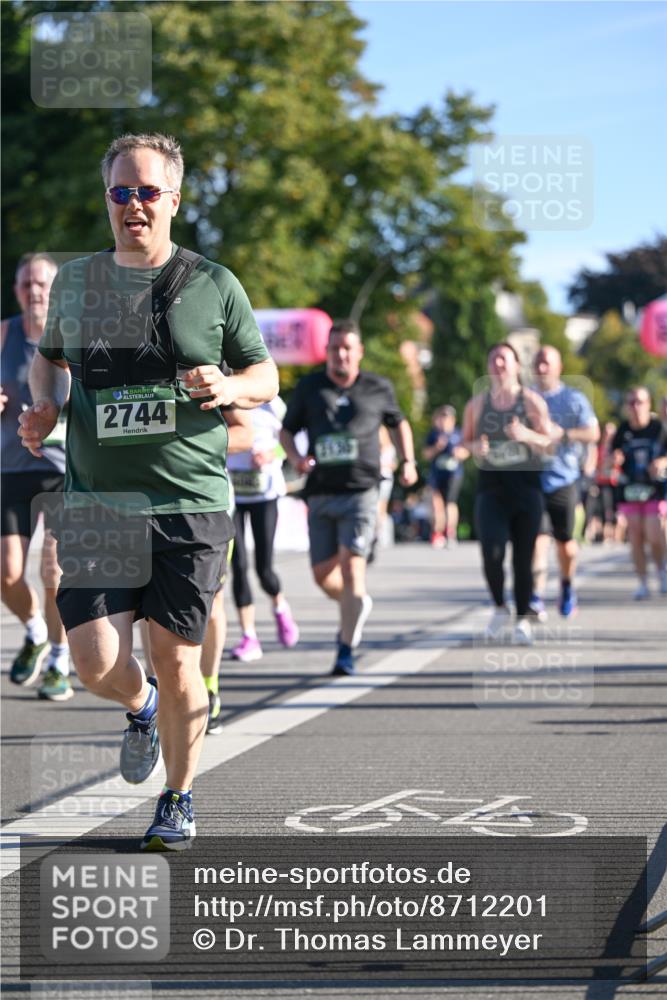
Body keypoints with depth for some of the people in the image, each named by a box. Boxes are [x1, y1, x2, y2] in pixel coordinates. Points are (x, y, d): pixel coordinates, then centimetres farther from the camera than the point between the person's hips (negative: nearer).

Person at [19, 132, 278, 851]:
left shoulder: (213, 285, 3)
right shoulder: (76, 281, 9)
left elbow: (266, 377, 11)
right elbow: (49, 355, 27)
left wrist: (227, 388, -11)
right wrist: (43, 408, 6)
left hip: (191, 504, -1)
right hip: (97, 503, 2)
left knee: (176, 662, 0)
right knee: (96, 664, -9)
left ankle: (178, 801, 22)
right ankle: (141, 709, 28)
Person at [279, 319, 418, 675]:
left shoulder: (378, 388, 6)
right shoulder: (309, 387, 7)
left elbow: (398, 423, 23)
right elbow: (286, 430, 14)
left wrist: (408, 462, 10)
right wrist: (295, 457, -7)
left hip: (361, 490, -3)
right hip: (321, 494, 3)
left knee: (351, 565, -15)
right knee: (322, 572, 4)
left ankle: (347, 651, -10)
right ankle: (358, 605, 37)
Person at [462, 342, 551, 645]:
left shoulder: (531, 401, 2)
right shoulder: (477, 404, 7)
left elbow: (548, 442, 1)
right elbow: (466, 439, 17)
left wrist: (527, 435, -19)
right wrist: (475, 447, -6)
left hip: (526, 486, -1)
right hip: (491, 486, 1)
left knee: (523, 557, 1)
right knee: (492, 552, -17)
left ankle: (523, 619, 16)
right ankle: (500, 608, 7)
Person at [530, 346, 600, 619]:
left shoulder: (574, 399, 4)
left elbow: (593, 433, -4)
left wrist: (563, 433, -17)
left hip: (564, 478, -1)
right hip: (532, 478, 1)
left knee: (564, 540, 8)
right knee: (539, 535, -15)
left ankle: (567, 587, 35)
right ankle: (537, 597, -24)